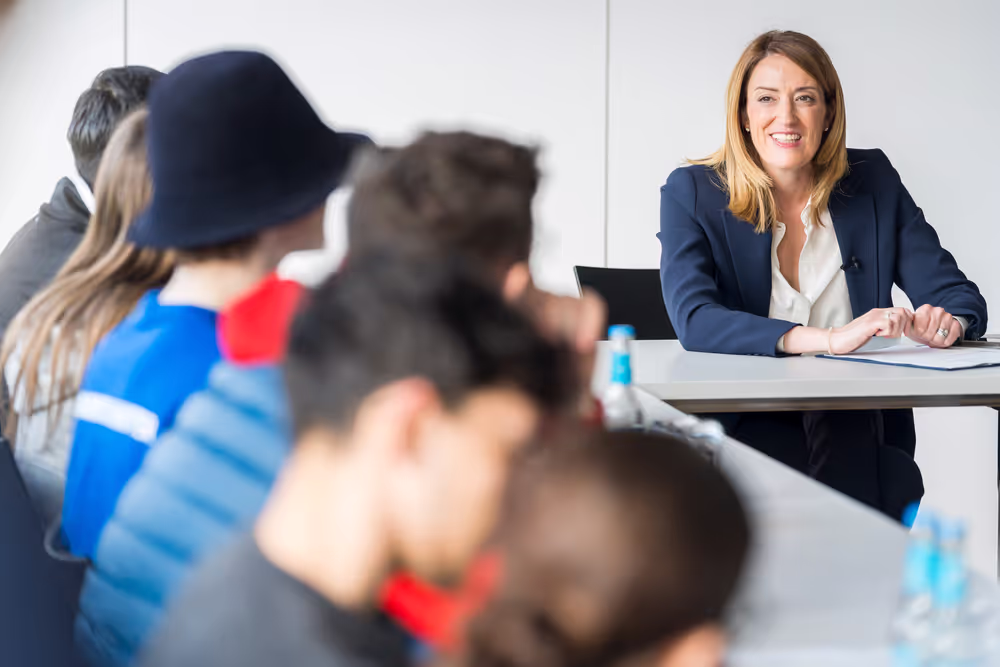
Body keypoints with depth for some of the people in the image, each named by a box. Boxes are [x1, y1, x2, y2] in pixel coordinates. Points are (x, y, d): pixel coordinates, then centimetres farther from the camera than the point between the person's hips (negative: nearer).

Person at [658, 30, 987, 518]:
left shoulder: (874, 182, 10)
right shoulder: (692, 194, 1)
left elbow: (959, 295, 9)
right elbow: (694, 321, -16)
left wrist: (947, 321, -17)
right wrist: (831, 340, -28)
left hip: (859, 426, 2)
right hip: (747, 421, -2)